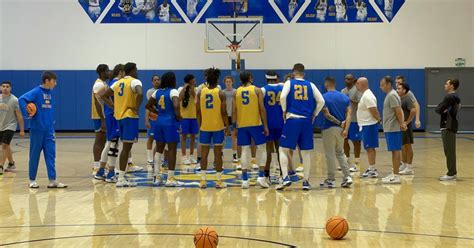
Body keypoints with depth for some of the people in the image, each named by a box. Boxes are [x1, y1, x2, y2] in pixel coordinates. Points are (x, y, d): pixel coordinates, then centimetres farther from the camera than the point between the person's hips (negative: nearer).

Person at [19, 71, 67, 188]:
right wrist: (27, 113, -25)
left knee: (51, 155, 2)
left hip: (49, 130, 6)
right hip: (37, 129, -6)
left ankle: (52, 180, 3)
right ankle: (32, 180, 15)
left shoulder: (50, 92, 10)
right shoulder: (36, 92, -11)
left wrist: (51, 123, 11)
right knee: (34, 155, 4)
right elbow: (21, 99, -21)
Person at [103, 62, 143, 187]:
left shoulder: (118, 82, 15)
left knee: (126, 147, 16)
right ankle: (121, 179, -8)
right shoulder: (135, 81, -8)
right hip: (130, 116, -7)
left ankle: (120, 174, 17)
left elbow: (104, 95, 17)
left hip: (119, 116, 7)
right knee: (127, 148, -6)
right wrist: (137, 108, -16)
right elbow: (140, 94, -28)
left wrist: (114, 106, 17)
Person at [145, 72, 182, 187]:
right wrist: (178, 116, -11)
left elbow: (148, 105, 14)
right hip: (170, 122, -7)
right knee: (172, 150, -1)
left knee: (159, 149, 13)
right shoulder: (173, 91, -11)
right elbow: (176, 105, -26)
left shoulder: (157, 92, 9)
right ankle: (170, 178, -2)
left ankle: (156, 177, 13)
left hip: (159, 121, 7)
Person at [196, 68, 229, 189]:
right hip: (218, 127, -2)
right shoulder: (221, 93, -7)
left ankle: (203, 180, 7)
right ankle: (219, 181, 4)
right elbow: (224, 112, -8)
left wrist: (200, 125, 13)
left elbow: (198, 111, 3)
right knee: (218, 153, 2)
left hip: (204, 127, 2)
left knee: (204, 153, 7)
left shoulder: (201, 92, 0)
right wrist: (227, 126, 3)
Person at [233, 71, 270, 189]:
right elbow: (262, 109, -7)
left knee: (245, 150, 5)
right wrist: (265, 126, -4)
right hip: (256, 124, -3)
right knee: (261, 149, 7)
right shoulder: (257, 90, -1)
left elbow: (234, 111, 6)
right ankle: (261, 177, 0)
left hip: (242, 125, 3)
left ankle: (245, 180, 2)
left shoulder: (236, 92, 7)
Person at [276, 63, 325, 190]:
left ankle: (285, 178, -10)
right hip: (307, 121, 3)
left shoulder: (289, 83, 3)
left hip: (292, 119, -3)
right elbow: (321, 101, 2)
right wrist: (314, 114, 13)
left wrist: (285, 110, 1)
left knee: (283, 149, 4)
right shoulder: (310, 85, 10)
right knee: (306, 152, 9)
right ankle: (306, 181, 12)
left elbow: (282, 97, -14)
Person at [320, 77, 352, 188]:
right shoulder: (345, 97, 6)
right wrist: (346, 129, -11)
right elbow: (349, 114, -3)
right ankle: (347, 177, 8)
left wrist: (339, 123, -9)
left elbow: (327, 115, -16)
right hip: (341, 129, 5)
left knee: (330, 154, 3)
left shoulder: (323, 97, -7)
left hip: (329, 128, -5)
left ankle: (331, 180, 8)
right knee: (340, 152, 18)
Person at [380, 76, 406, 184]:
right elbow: (399, 111, 18)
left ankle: (396, 176, -6)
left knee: (395, 151, -7)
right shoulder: (390, 95, 17)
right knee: (395, 151, 13)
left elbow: (398, 111, -20)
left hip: (393, 128, -10)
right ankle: (394, 173, 19)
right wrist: (402, 123, 9)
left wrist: (401, 123, -15)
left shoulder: (392, 95, -15)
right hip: (390, 128, 10)